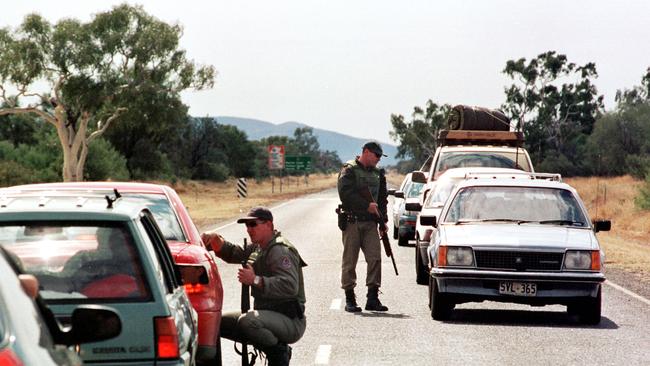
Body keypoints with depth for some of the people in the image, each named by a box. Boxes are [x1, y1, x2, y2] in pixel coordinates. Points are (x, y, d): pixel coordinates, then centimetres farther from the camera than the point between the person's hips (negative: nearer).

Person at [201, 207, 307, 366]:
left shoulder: (280, 250, -18)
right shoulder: (258, 247, 15)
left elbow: (290, 286, -31)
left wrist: (256, 280, -34)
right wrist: (215, 240, 1)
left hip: (290, 321, -10)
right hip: (268, 314, 10)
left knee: (247, 321, -36)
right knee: (222, 322, 11)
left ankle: (279, 352, -10)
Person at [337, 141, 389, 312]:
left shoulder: (378, 174, 17)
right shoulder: (349, 171, -3)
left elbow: (382, 198, 20)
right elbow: (345, 194, -15)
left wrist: (383, 221, 9)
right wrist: (367, 205, -16)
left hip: (370, 222, 5)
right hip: (352, 221, -5)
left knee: (375, 258, -6)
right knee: (349, 261, 0)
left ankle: (373, 298, -3)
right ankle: (349, 299, 6)